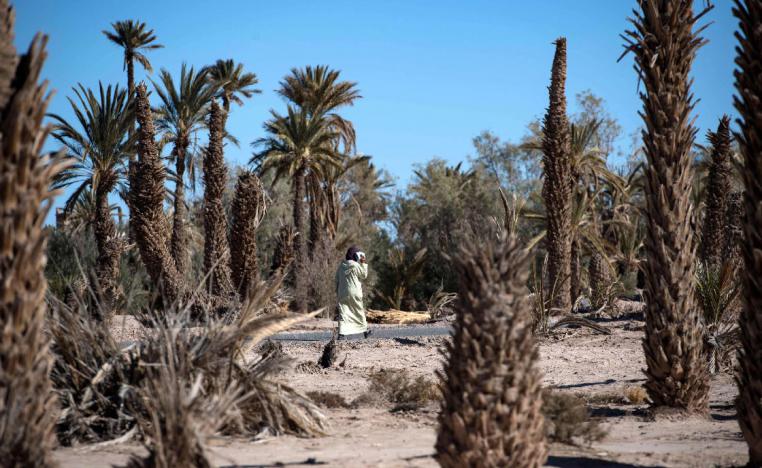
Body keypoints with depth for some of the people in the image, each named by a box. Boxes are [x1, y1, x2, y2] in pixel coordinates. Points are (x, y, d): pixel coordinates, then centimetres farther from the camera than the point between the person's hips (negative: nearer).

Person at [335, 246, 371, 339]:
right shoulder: (356, 266, -10)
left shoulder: (341, 266, 9)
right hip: (354, 293, -4)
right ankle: (364, 330, 28)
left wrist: (338, 293, 18)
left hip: (342, 293, 4)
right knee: (359, 311, 13)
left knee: (343, 313, -2)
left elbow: (337, 281, 11)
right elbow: (364, 275, 1)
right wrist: (364, 264, 3)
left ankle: (342, 333, -16)